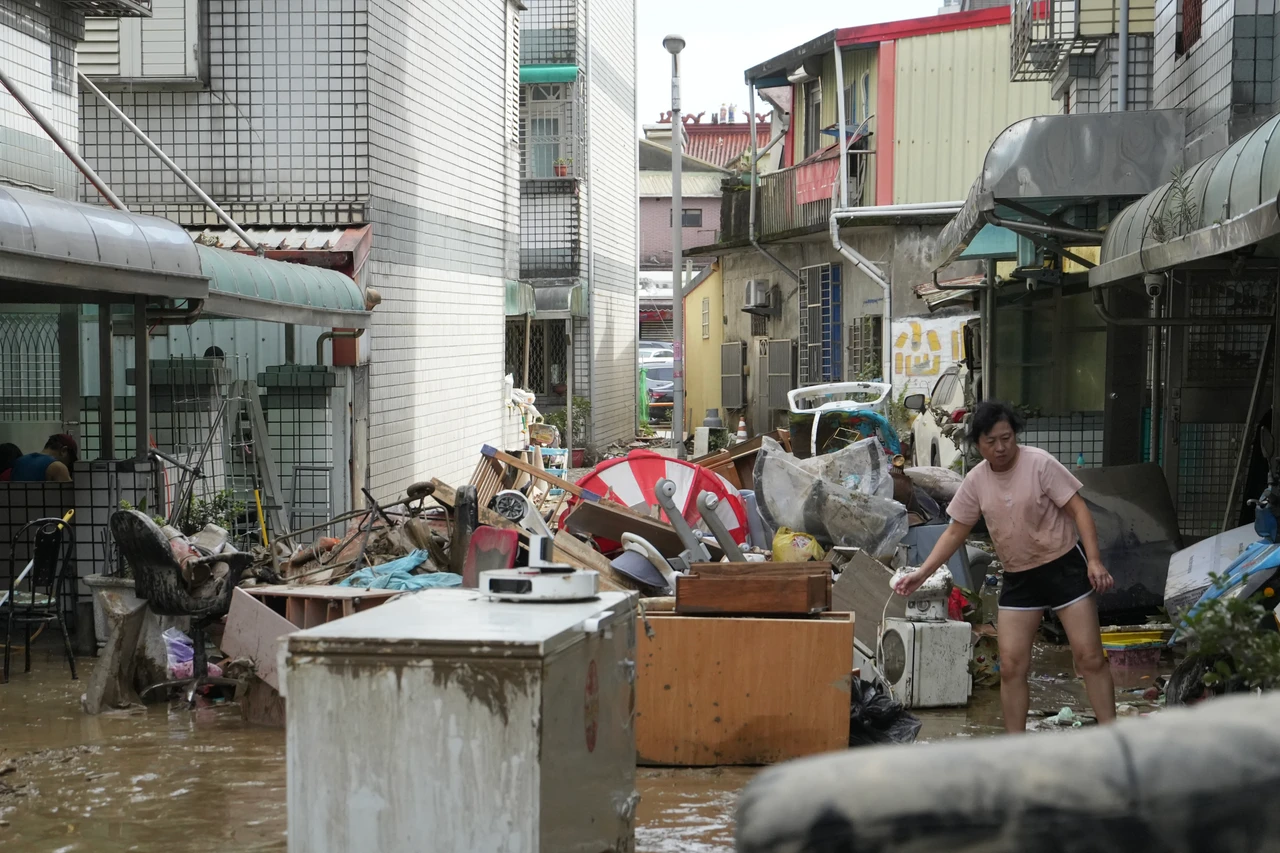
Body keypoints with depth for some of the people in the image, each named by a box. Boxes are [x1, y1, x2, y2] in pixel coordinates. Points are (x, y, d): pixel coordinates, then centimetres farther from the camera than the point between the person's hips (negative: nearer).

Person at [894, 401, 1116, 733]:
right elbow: (955, 533, 7)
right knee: (1011, 666, 1)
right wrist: (921, 573, 0)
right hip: (1019, 577, 5)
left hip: (1064, 565, -4)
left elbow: (1078, 510, -13)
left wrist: (1095, 561, -23)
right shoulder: (975, 481, -1)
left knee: (1090, 657, -7)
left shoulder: (1040, 463, -14)